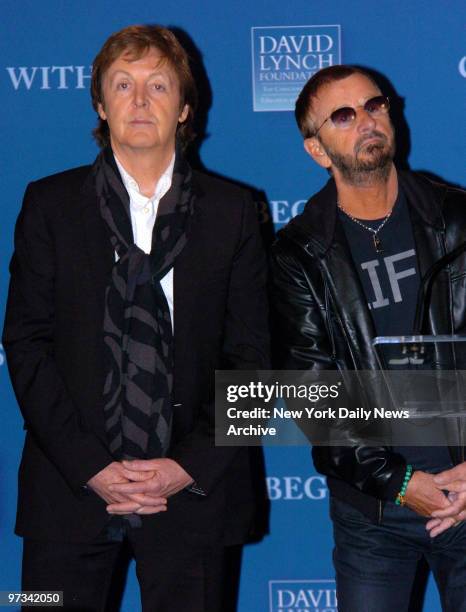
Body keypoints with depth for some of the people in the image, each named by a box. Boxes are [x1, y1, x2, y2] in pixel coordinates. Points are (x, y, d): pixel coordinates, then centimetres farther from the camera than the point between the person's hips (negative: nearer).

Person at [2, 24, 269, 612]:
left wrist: (192, 465, -8)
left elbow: (249, 354, 3)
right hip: (70, 487, 0)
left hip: (193, 489, 0)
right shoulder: (50, 204, 4)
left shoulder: (231, 210, 6)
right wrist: (91, 467, -10)